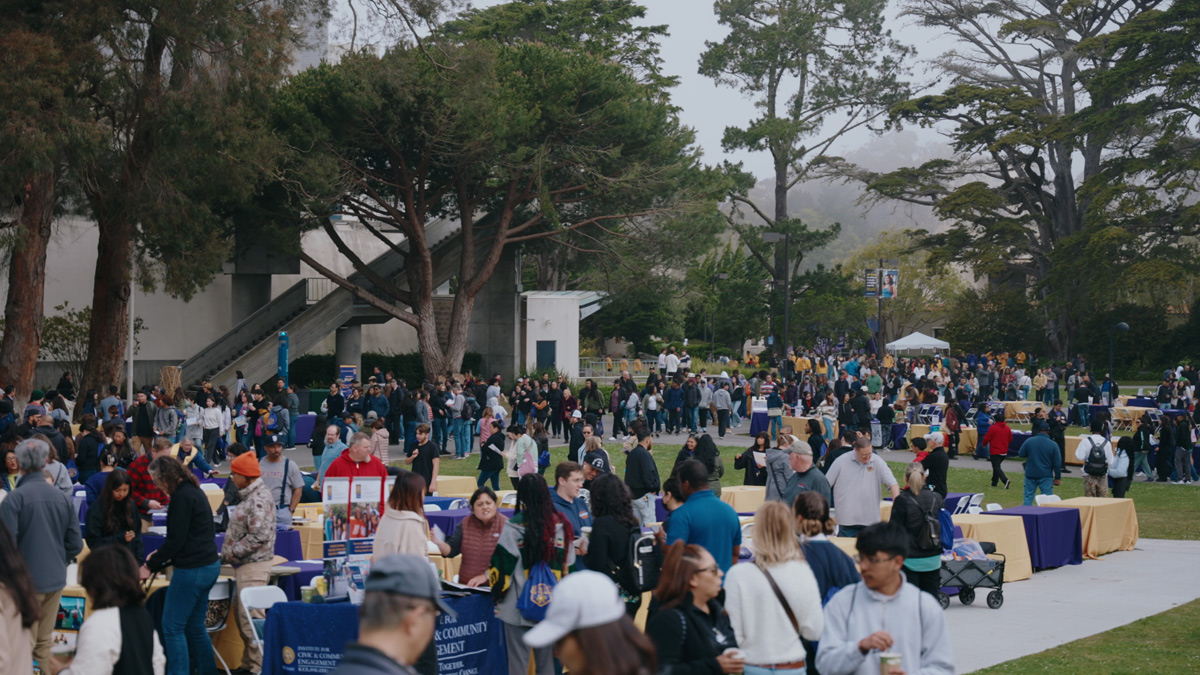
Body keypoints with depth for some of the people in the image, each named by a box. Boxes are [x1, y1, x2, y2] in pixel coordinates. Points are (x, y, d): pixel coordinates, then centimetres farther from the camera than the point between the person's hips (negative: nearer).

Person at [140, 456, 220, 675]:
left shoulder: (182, 497, -15)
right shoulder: (194, 491, 14)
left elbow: (176, 540, -18)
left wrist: (150, 565, -9)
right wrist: (160, 554, 17)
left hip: (191, 570, -10)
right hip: (209, 566, 10)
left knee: (172, 628, -1)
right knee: (195, 627, 16)